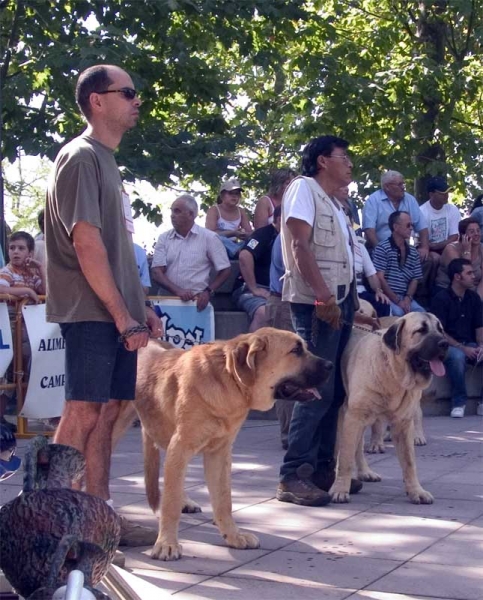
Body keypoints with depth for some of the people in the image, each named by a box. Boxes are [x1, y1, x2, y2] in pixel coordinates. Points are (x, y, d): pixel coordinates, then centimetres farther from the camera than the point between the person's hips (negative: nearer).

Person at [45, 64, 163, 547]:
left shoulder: (106, 161, 19)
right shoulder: (81, 157, -10)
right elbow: (86, 243, -18)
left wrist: (141, 307, 16)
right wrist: (122, 315, -17)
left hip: (116, 314, 9)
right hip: (91, 313, -9)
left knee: (106, 412, 8)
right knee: (83, 412, -8)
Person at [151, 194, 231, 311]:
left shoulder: (209, 237, 4)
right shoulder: (164, 238, 9)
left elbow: (225, 270, 6)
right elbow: (156, 273, 1)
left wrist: (208, 292, -8)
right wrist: (178, 291, -14)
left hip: (197, 300, -2)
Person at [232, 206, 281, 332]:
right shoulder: (264, 234, -7)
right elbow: (244, 257, -24)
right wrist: (254, 289, -23)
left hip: (275, 291, 7)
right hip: (249, 289, -7)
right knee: (263, 312, -37)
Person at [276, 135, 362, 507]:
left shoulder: (334, 203, 21)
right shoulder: (304, 188, -6)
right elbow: (299, 245, -16)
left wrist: (352, 302, 13)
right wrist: (323, 295, -23)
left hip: (340, 303, 9)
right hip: (316, 303, -9)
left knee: (335, 390, 9)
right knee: (317, 389, -13)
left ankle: (323, 468, 16)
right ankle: (292, 476, -11)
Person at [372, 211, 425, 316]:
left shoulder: (413, 252, 15)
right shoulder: (382, 248, -2)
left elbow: (415, 279, 15)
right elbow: (380, 278, -9)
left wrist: (408, 298, -6)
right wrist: (397, 301, -14)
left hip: (405, 297, 5)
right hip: (387, 296, -5)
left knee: (421, 313, -24)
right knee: (398, 312, -34)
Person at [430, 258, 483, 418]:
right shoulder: (441, 298, -7)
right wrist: (462, 348, -21)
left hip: (470, 345, 5)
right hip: (448, 345, -5)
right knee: (457, 356, -38)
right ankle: (458, 402, -21)